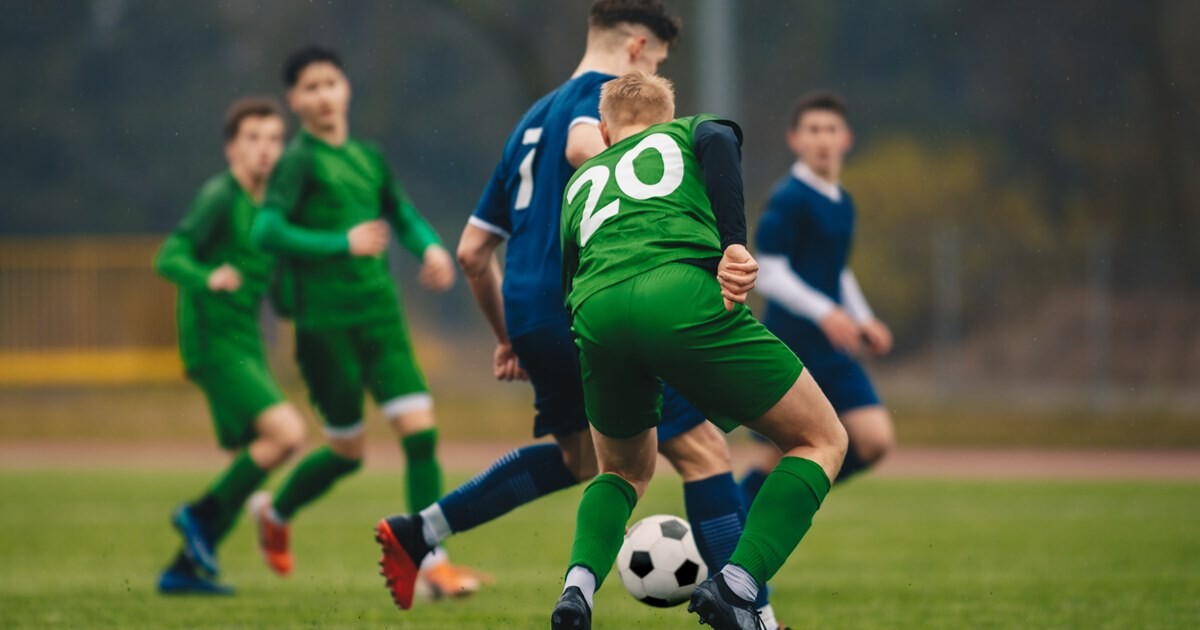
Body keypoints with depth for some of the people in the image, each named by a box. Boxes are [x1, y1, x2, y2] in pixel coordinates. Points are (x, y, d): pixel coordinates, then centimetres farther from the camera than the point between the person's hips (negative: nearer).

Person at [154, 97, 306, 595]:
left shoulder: (265, 206, 12)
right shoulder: (219, 197, -11)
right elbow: (168, 258, -20)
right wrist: (207, 279, -38)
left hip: (246, 345, 9)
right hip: (214, 343, -9)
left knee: (253, 463, 10)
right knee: (287, 432, -21)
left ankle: (183, 570, 17)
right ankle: (201, 515, -6)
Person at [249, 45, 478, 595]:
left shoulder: (368, 158, 11)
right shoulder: (299, 161, -8)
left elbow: (401, 213, 29)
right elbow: (267, 231, -20)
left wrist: (430, 247, 8)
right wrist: (342, 245, -26)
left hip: (381, 319, 5)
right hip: (325, 326, -5)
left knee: (421, 429, -8)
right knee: (347, 451, 5)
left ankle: (431, 566, -6)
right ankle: (274, 513, 34)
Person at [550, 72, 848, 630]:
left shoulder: (580, 182, 38)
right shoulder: (690, 132, 29)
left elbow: (565, 277, 37)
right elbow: (717, 140, 4)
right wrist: (734, 245, -6)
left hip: (596, 314, 4)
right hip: (684, 297, -4)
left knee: (625, 470, 31)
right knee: (821, 441, 11)